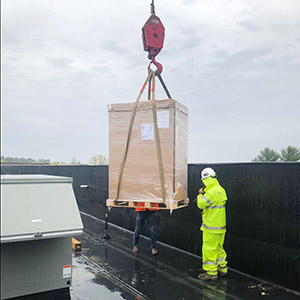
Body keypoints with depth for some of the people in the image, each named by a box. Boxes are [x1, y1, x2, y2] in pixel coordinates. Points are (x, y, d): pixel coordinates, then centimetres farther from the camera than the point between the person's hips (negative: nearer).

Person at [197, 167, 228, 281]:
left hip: (211, 227, -10)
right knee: (219, 248, 20)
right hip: (220, 225, 10)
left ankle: (211, 272, 8)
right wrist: (203, 194, 8)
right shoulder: (221, 190, 9)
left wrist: (200, 194, -1)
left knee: (209, 249, 0)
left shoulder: (212, 192, -22)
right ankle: (222, 269, 31)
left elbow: (201, 204, -18)